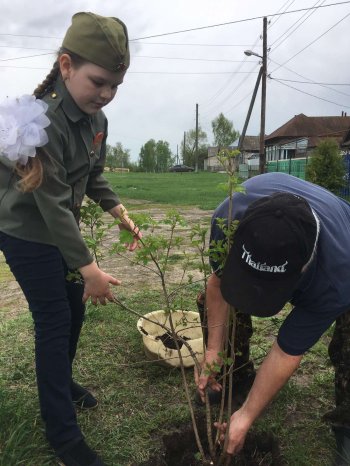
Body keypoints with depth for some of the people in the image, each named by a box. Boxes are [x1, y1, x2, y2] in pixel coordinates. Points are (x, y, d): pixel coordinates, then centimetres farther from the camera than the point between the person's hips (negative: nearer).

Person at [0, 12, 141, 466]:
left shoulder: (96, 119, -4)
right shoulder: (42, 122, -28)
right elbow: (53, 205, -30)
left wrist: (121, 213, -4)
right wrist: (89, 268, -30)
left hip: (61, 228, 8)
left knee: (75, 308, 16)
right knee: (54, 322, -4)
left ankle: (63, 381, 41)